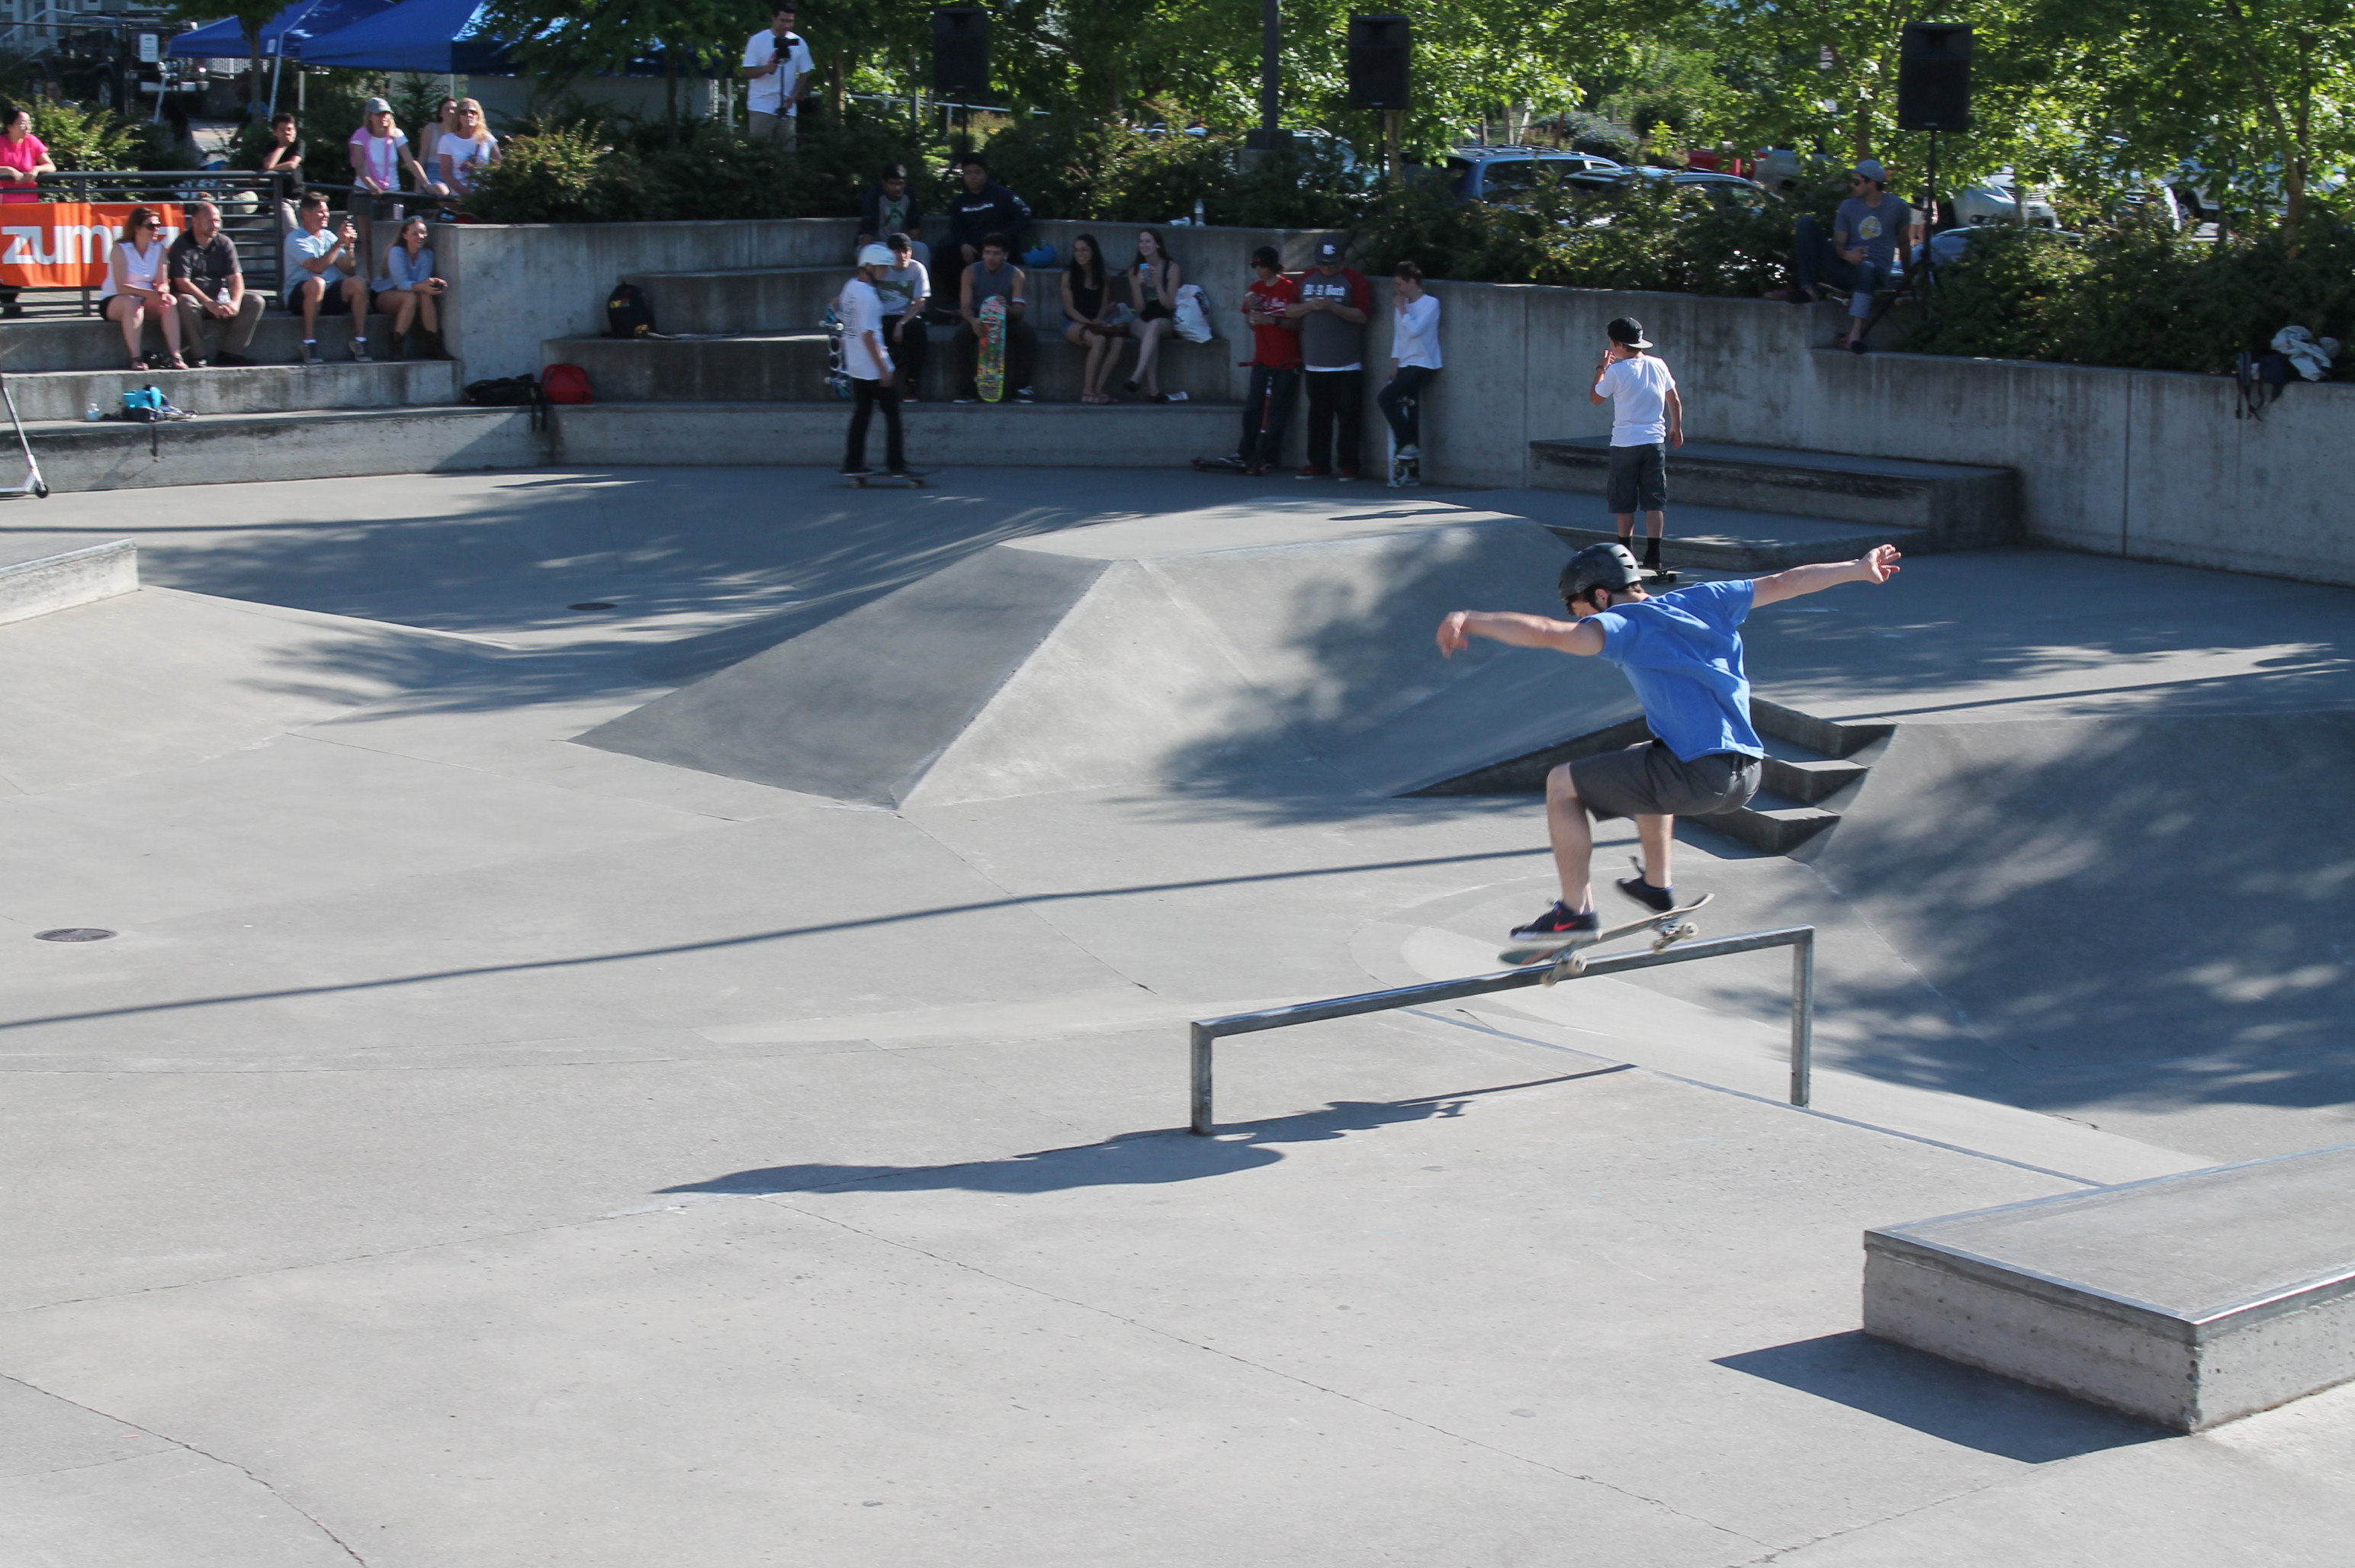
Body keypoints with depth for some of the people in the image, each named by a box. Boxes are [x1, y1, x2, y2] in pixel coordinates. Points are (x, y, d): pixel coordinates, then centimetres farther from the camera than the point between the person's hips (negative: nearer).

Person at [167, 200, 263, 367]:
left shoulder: (224, 243, 6)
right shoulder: (183, 245, -9)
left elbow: (235, 277, -2)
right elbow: (182, 283, -20)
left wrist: (235, 302, -23)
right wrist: (210, 303, -31)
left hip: (220, 298, 5)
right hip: (196, 299, -5)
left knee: (255, 302, -15)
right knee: (185, 302, -38)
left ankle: (229, 352, -14)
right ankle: (198, 355, -27)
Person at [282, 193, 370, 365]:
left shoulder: (329, 237, 13)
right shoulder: (296, 239, -5)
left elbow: (349, 271, 7)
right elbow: (317, 267, -21)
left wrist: (350, 247, -8)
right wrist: (339, 243, -18)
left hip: (330, 296, 5)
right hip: (300, 297, -5)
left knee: (358, 282, -20)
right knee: (316, 282, -38)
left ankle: (360, 339, -20)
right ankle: (309, 343, -33)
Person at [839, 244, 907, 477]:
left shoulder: (850, 286, 7)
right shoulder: (868, 296, -20)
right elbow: (868, 336, -22)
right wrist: (883, 368, -20)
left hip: (854, 367, 9)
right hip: (873, 368, -9)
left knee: (861, 414, 12)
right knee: (892, 413, 0)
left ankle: (853, 463, 11)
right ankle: (896, 463, 0)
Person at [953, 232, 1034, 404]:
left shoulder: (1015, 275, -7)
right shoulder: (971, 272, -7)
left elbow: (1019, 310, -16)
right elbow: (965, 306, -16)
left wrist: (1006, 308, -41)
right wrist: (974, 321, -39)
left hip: (1005, 323, 1)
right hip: (977, 320, -1)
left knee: (1025, 330, -30)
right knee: (963, 331, -34)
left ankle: (1021, 388, -23)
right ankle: (967, 390, -30)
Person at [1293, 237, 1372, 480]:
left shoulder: (1354, 279, -3)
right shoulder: (1308, 279, 13)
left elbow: (1363, 315, -10)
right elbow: (1293, 311, 12)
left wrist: (1333, 306, -20)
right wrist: (1311, 305, -8)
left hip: (1347, 364, -5)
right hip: (1315, 362, 5)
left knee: (1348, 416, -4)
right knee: (1318, 415, 7)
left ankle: (1347, 465, 1)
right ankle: (1318, 464, 12)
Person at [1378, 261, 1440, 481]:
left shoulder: (1430, 303, -8)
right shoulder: (1404, 304, 15)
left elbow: (1414, 330, -21)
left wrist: (1402, 309, -9)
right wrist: (1393, 370, 12)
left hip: (1423, 364, -8)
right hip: (1406, 365, 8)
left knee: (1385, 397, -21)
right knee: (1410, 407, 4)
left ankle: (1408, 444, -12)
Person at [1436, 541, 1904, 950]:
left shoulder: (1626, 624, -3)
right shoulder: (1703, 601, 16)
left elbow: (1552, 634, -20)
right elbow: (1786, 583, 22)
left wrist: (1471, 621, -24)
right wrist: (1859, 569, 33)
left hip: (1697, 777, -8)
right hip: (1747, 777, 8)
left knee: (1562, 785, 5)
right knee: (1642, 761, 38)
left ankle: (1575, 911, 3)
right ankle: (1656, 886, 43)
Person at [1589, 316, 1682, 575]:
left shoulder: (1616, 371, -11)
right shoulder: (1658, 365, 2)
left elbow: (1595, 397, 3)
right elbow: (1675, 400, 10)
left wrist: (1601, 369, 13)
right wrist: (1676, 427, 23)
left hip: (1625, 444, -3)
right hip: (1655, 442, 3)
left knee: (1624, 504, 8)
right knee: (1654, 502, 1)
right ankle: (1652, 556, -6)